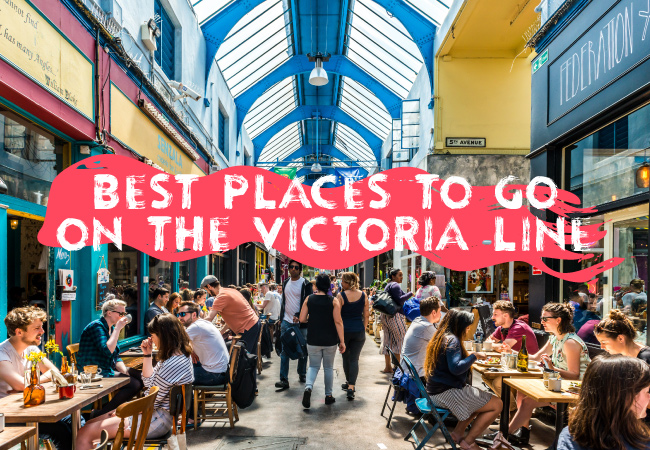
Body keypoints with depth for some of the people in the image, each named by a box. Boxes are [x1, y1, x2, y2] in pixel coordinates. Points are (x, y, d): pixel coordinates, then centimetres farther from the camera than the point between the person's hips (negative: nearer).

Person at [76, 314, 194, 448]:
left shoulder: (173, 364, -25)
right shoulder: (181, 355, 8)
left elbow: (152, 403, -21)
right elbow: (149, 383, 16)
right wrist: (147, 355, 7)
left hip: (156, 421, -11)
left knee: (84, 434, -9)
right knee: (90, 423, 15)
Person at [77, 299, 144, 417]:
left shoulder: (111, 328, 16)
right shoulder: (97, 326, -13)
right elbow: (108, 351, -27)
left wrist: (125, 371, -1)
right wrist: (117, 328, -20)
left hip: (108, 370, 10)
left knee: (140, 377, 0)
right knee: (134, 384, -21)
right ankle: (100, 414, -15)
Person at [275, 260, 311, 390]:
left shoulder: (305, 284, -6)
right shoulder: (286, 283, 11)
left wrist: (299, 316, -24)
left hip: (300, 322, -4)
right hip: (286, 321, 4)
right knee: (284, 350, -3)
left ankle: (302, 374, 26)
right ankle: (284, 379, -2)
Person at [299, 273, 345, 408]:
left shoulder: (309, 299, -4)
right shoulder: (334, 301, -9)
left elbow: (302, 319, -4)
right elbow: (338, 322, -12)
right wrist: (342, 341, -8)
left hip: (313, 340, 1)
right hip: (330, 341, -1)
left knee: (314, 366, 13)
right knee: (328, 367, 15)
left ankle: (308, 387, -13)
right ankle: (328, 395, 20)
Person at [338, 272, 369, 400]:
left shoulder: (340, 296, -9)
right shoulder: (363, 296, 0)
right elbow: (366, 316, 6)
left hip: (344, 330, -2)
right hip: (359, 331, 2)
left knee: (346, 357, 17)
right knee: (354, 359, 3)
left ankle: (349, 382, 33)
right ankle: (351, 386, -7)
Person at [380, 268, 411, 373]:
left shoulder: (388, 285, 19)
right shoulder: (395, 285, -12)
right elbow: (399, 300, -22)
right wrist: (410, 294, -14)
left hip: (385, 316, 10)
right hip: (394, 315, -10)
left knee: (388, 340, 10)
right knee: (399, 338, -4)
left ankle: (388, 366, 15)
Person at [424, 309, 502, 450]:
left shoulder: (441, 337, 13)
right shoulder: (452, 340, -16)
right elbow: (456, 368, -28)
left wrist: (468, 355, 13)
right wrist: (474, 356, -16)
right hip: (447, 393, -10)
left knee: (482, 399, 26)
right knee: (497, 405, -6)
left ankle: (458, 433, 19)